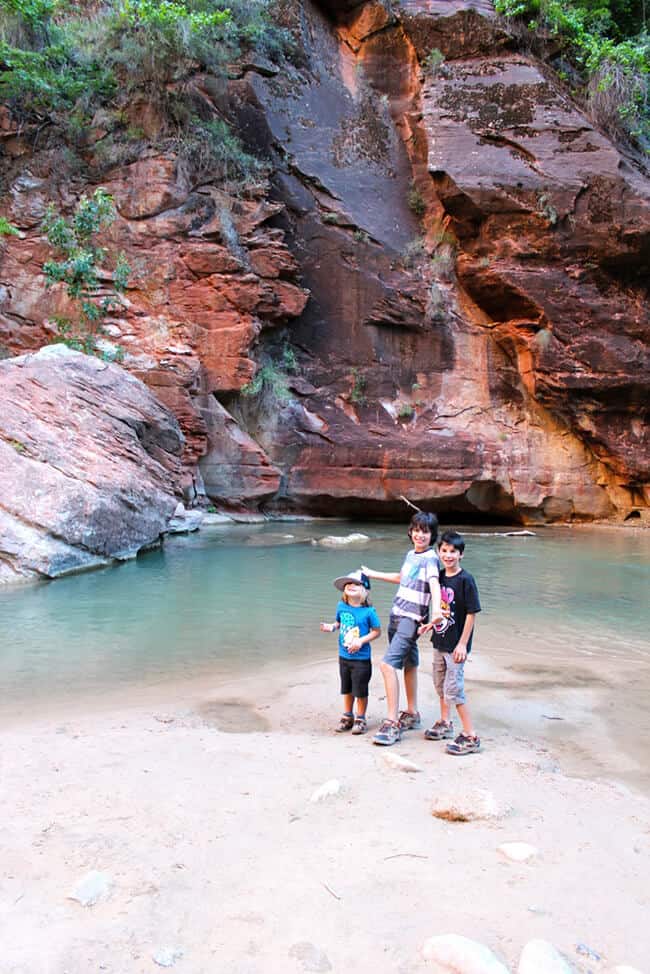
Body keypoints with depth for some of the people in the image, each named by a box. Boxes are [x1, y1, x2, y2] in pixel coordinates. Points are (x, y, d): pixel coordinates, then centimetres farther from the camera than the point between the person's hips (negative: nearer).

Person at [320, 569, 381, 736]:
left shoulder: (368, 611, -17)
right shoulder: (341, 607, -4)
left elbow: (377, 631, -10)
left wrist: (361, 640, -21)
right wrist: (331, 627, -8)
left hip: (361, 659, -5)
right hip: (344, 657, 5)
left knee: (360, 691, 6)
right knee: (347, 689, 20)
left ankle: (360, 719, 24)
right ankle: (347, 717, 35)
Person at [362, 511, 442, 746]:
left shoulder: (430, 558, -13)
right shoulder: (411, 555, 12)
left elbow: (434, 584, -31)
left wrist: (436, 610, -49)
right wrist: (372, 574, 40)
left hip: (412, 619, -8)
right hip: (397, 615, 9)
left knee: (388, 665, -17)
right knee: (409, 665, 18)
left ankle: (392, 724, -13)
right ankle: (411, 714, 32)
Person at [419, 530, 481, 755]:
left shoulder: (465, 580, -17)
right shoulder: (440, 576, 4)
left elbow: (471, 614, -17)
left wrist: (462, 644, -18)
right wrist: (432, 625, 6)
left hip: (456, 645, -8)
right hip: (440, 641, 8)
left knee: (454, 690, -6)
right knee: (440, 685, 20)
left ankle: (471, 737, 4)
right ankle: (445, 724, 38)